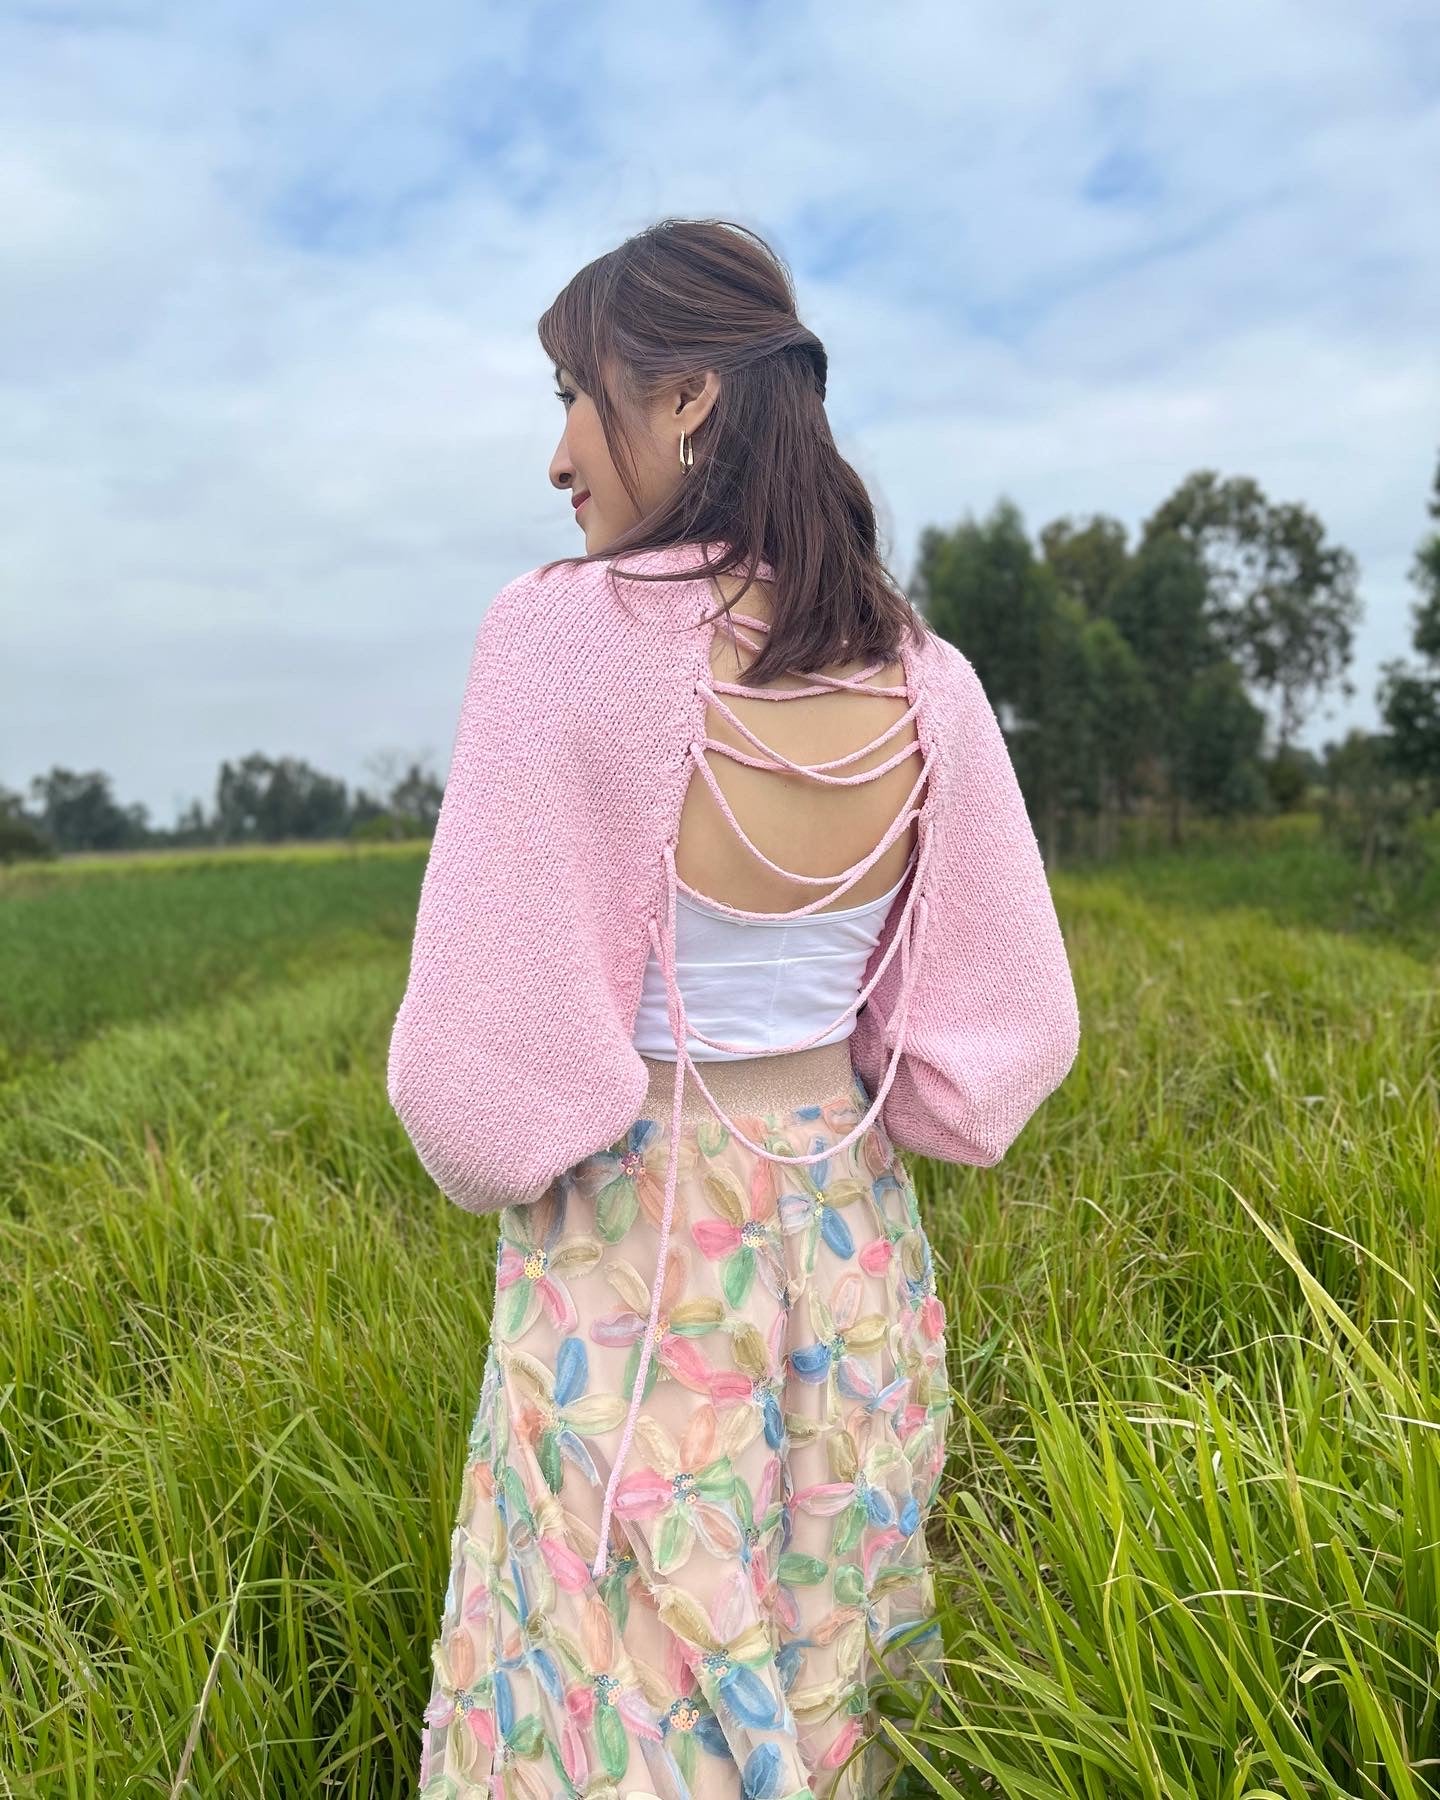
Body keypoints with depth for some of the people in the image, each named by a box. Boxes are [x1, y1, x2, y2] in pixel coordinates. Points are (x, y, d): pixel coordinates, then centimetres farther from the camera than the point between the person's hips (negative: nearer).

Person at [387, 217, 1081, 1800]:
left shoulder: (564, 634, -20)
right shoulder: (923, 680, -5)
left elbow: (474, 1056, -18)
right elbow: (1009, 1031, 1)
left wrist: (507, 1153, 4)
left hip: (630, 1264, -5)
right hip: (851, 1249, 5)